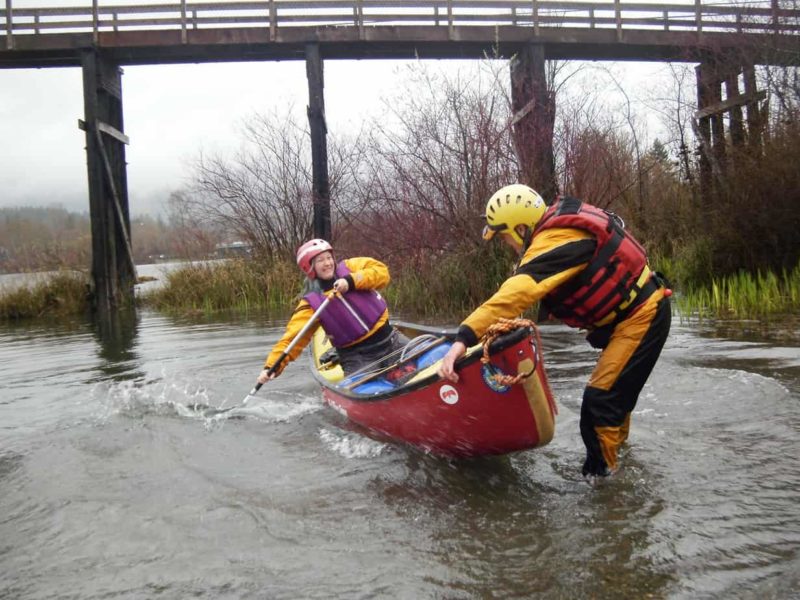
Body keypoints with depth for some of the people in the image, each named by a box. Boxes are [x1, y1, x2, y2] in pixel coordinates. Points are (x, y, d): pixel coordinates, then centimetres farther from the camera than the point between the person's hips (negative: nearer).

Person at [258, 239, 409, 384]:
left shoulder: (349, 267, -2)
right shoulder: (312, 302, -11)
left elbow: (381, 271, -13)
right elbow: (292, 337, -14)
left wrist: (351, 281, -25)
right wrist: (273, 366, -27)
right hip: (357, 356, -3)